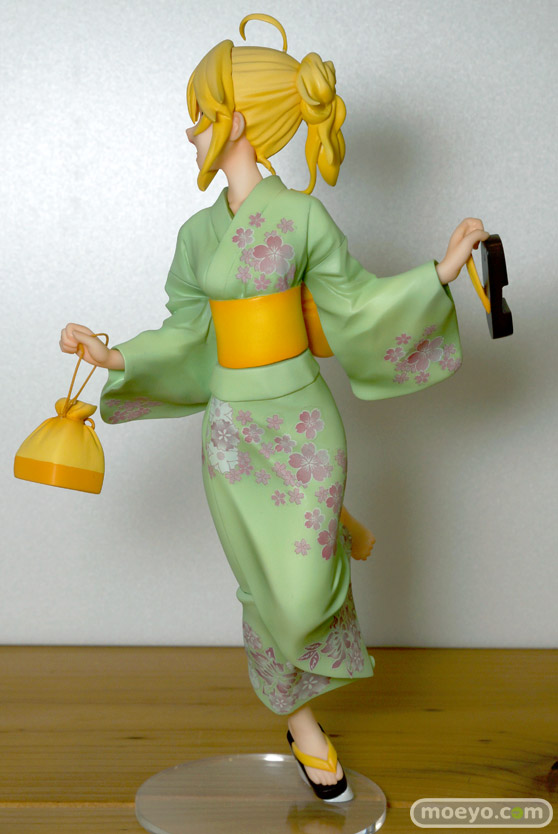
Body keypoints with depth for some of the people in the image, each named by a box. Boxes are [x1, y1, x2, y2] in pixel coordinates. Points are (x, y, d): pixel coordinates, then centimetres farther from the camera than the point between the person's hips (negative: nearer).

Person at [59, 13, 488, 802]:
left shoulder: (303, 215, -7)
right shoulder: (199, 232, 5)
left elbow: (352, 304, -1)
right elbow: (188, 338, 9)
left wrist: (441, 270, -8)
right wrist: (114, 358, -4)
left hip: (302, 419, -3)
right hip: (233, 426, 3)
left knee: (304, 595, -6)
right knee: (268, 594, 8)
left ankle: (328, 528, 31)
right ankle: (302, 725, 30)